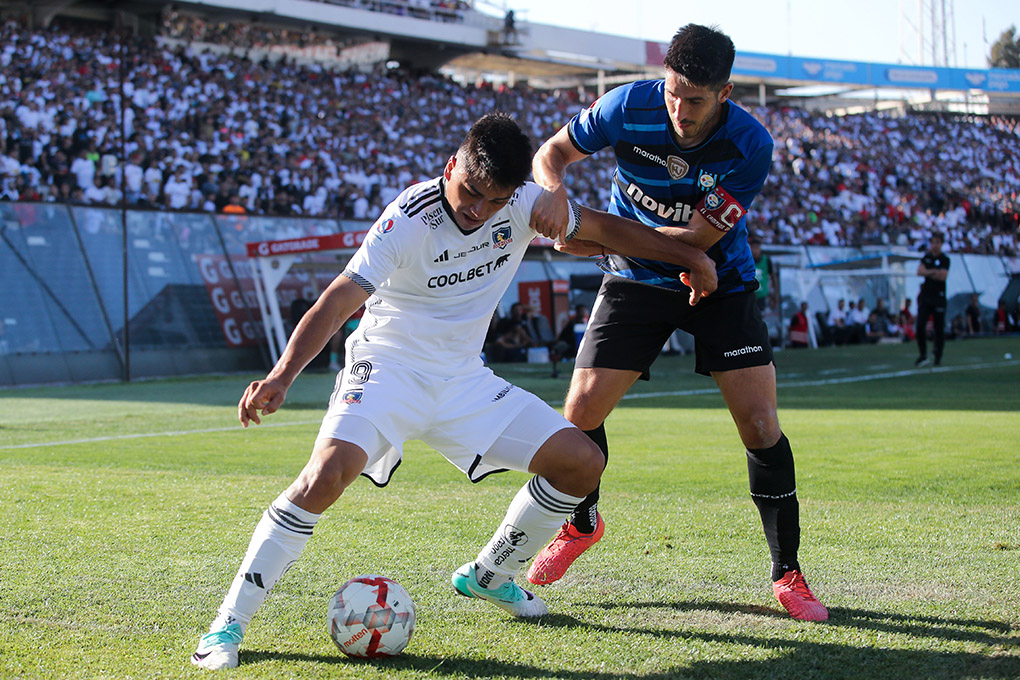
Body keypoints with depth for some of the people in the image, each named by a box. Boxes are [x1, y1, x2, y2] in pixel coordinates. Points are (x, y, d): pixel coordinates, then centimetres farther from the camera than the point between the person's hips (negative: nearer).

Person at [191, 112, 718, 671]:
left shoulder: (523, 206, -7)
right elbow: (338, 300, -31)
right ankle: (227, 623, -21)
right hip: (388, 368, -6)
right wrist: (282, 375, -45)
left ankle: (487, 575, 20)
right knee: (327, 472, -32)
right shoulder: (409, 220, -23)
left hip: (465, 380, 6)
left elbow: (604, 227, 9)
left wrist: (691, 257, 15)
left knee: (583, 463, -3)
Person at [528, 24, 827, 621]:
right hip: (636, 281, 2)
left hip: (719, 285, -1)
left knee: (761, 426, -13)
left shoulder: (751, 146, -24)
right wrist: (553, 190, -30)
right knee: (581, 411, -6)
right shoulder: (630, 106, -19)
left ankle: (788, 575, 2)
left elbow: (699, 236, -24)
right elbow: (553, 151, -5)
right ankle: (582, 524, 26)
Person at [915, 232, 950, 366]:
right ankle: (923, 355, 2)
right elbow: (920, 271, -2)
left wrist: (927, 273, -6)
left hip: (939, 297, -3)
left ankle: (938, 357, 11)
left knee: (939, 328, 0)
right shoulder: (926, 257, 11)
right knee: (920, 326, -7)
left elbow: (943, 276, -13)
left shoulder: (945, 259, -1)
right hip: (925, 295, 3)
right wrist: (934, 272, -15)